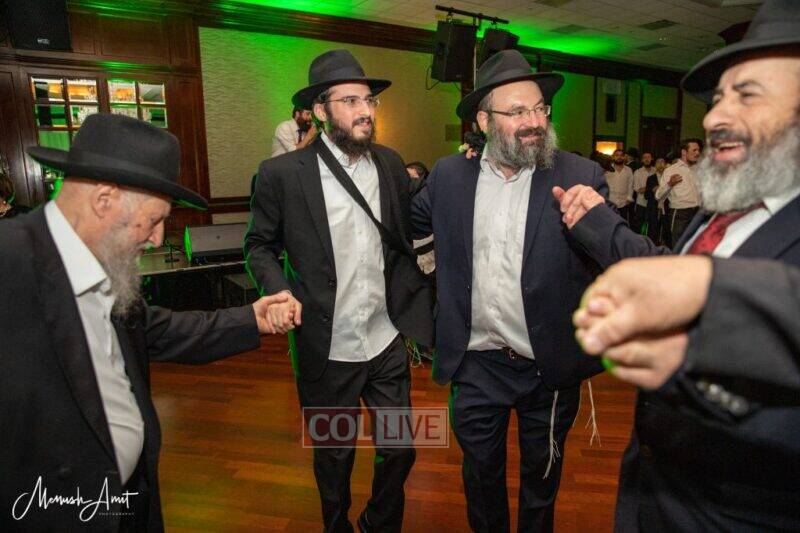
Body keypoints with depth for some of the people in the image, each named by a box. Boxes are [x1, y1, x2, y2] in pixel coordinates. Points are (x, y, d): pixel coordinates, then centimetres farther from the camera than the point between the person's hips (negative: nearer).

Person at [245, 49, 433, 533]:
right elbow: (260, 245, -1)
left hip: (388, 343, 3)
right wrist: (279, 291, -18)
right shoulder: (282, 174, -10)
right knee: (335, 460, 19)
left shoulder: (391, 163, 1)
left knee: (399, 451, 18)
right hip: (327, 350, -3)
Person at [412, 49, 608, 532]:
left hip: (550, 367, -1)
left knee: (542, 475, 24)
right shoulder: (450, 175, -2)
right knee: (481, 473, 23)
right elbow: (408, 225, 13)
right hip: (476, 364, 2)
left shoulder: (581, 176, -10)